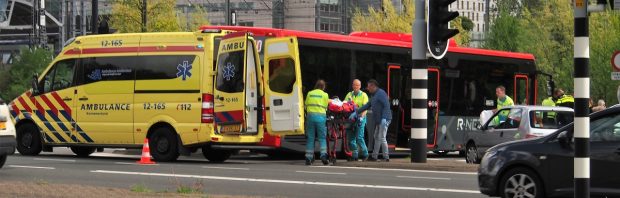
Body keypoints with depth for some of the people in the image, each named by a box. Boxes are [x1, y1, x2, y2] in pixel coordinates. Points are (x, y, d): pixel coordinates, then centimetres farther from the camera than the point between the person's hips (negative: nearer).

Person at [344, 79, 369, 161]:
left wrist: (362, 116, -21)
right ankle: (354, 155, 10)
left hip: (360, 118, -4)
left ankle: (365, 154, 4)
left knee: (359, 138, -11)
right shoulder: (349, 95, 16)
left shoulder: (363, 95, 5)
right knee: (350, 138, 2)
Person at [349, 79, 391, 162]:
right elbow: (367, 106, 24)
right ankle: (374, 156, 20)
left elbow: (386, 106, -19)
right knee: (377, 138, 13)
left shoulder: (381, 93, -11)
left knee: (382, 138, -10)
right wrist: (356, 112, 20)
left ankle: (386, 157, -7)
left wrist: (384, 118, -26)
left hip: (384, 120, -10)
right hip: (379, 121, 10)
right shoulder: (374, 95, 21)